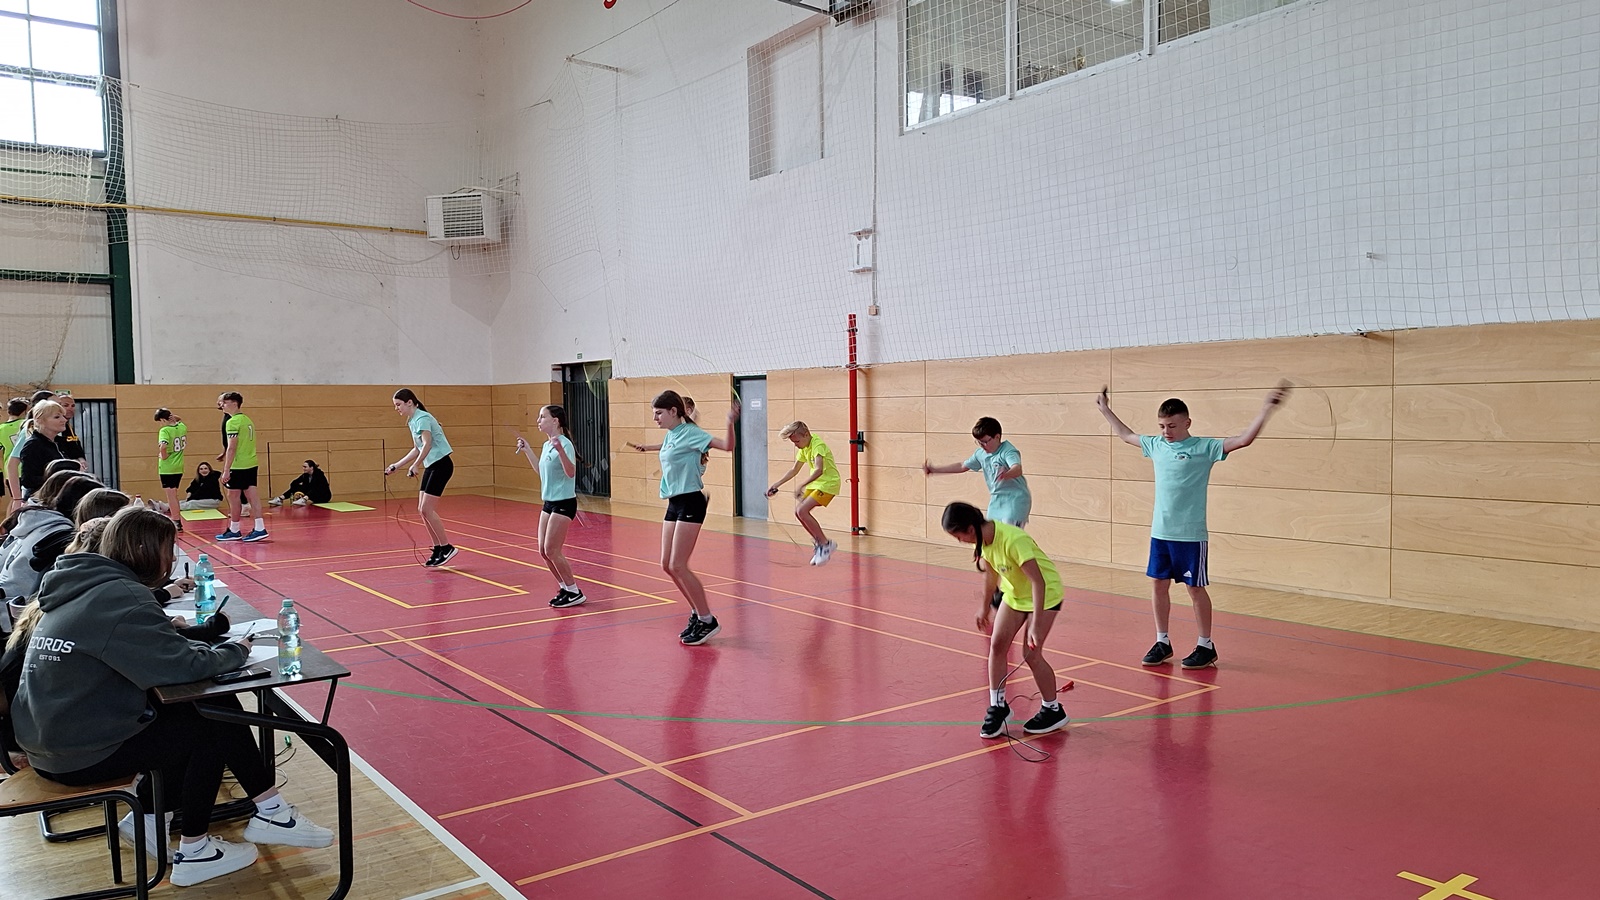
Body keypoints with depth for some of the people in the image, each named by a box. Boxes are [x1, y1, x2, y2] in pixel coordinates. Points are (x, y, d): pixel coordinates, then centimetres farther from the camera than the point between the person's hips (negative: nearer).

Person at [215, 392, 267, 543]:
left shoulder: (233, 422, -13)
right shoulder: (247, 419, 14)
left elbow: (232, 448, -18)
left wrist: (226, 470, -17)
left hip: (238, 466, -8)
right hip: (252, 463, 8)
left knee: (233, 496, 3)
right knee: (251, 494, 6)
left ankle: (234, 531, 13)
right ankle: (260, 528, 1)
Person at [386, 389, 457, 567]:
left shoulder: (422, 418, -15)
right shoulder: (412, 422, 14)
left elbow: (427, 444, -29)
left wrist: (415, 465, -36)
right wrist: (396, 466, 21)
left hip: (441, 464, -9)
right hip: (431, 466, 9)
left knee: (427, 509, -11)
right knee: (422, 510, 6)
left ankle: (447, 547, -3)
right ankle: (438, 549, 12)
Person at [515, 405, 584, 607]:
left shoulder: (564, 443, -16)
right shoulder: (546, 445, 10)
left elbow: (571, 472, -29)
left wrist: (560, 450, -41)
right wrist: (527, 451, 23)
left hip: (564, 503, -9)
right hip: (549, 502, 9)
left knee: (552, 550, -8)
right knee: (543, 550, 8)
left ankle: (574, 593, 5)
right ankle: (565, 588, 21)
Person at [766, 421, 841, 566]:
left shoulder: (818, 445, -21)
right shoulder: (804, 448, 8)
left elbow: (819, 470, -36)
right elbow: (794, 470, 18)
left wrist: (801, 486, -41)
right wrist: (777, 484, 12)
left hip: (828, 484, -9)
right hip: (816, 483, 9)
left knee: (802, 510, -19)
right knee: (798, 511, 2)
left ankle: (825, 544, -10)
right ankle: (819, 543, 14)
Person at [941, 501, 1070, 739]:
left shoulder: (1013, 541, -36)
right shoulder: (983, 538, -12)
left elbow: (1038, 582, -34)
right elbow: (991, 572, 7)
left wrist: (1036, 625, -34)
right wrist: (984, 607, 17)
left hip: (1045, 593, -7)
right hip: (1014, 592, 7)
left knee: (1031, 653, -8)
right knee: (997, 643, -2)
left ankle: (1053, 711, 11)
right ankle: (998, 706, 12)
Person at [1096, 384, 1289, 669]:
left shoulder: (1204, 447, -8)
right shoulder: (1155, 445, 8)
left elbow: (1244, 439, -17)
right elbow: (1126, 434, 26)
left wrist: (1267, 408, -26)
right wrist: (1105, 409, 33)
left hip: (1191, 536, -5)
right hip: (1160, 533, 5)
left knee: (1196, 589, 4)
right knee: (1158, 585, 11)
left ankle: (1206, 646, 18)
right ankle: (1162, 642, 25)